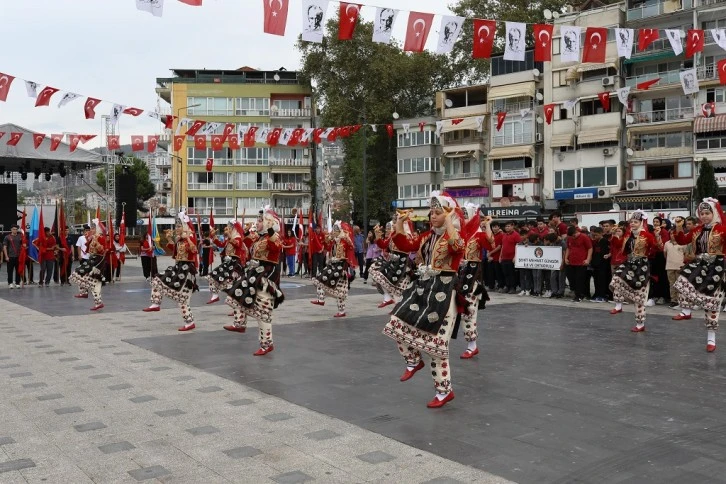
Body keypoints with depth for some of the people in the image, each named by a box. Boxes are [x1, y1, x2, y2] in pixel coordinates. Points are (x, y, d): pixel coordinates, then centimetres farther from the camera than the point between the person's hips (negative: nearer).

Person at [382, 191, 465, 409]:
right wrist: (400, 224, 4)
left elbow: (457, 247, -35)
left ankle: (445, 390, 11)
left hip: (442, 291, -8)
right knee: (397, 325, 7)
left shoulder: (456, 236, -11)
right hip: (423, 287, 8)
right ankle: (413, 361, 31)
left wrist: (449, 223, -31)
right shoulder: (428, 235, 12)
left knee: (436, 342, -3)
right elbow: (406, 245, 14)